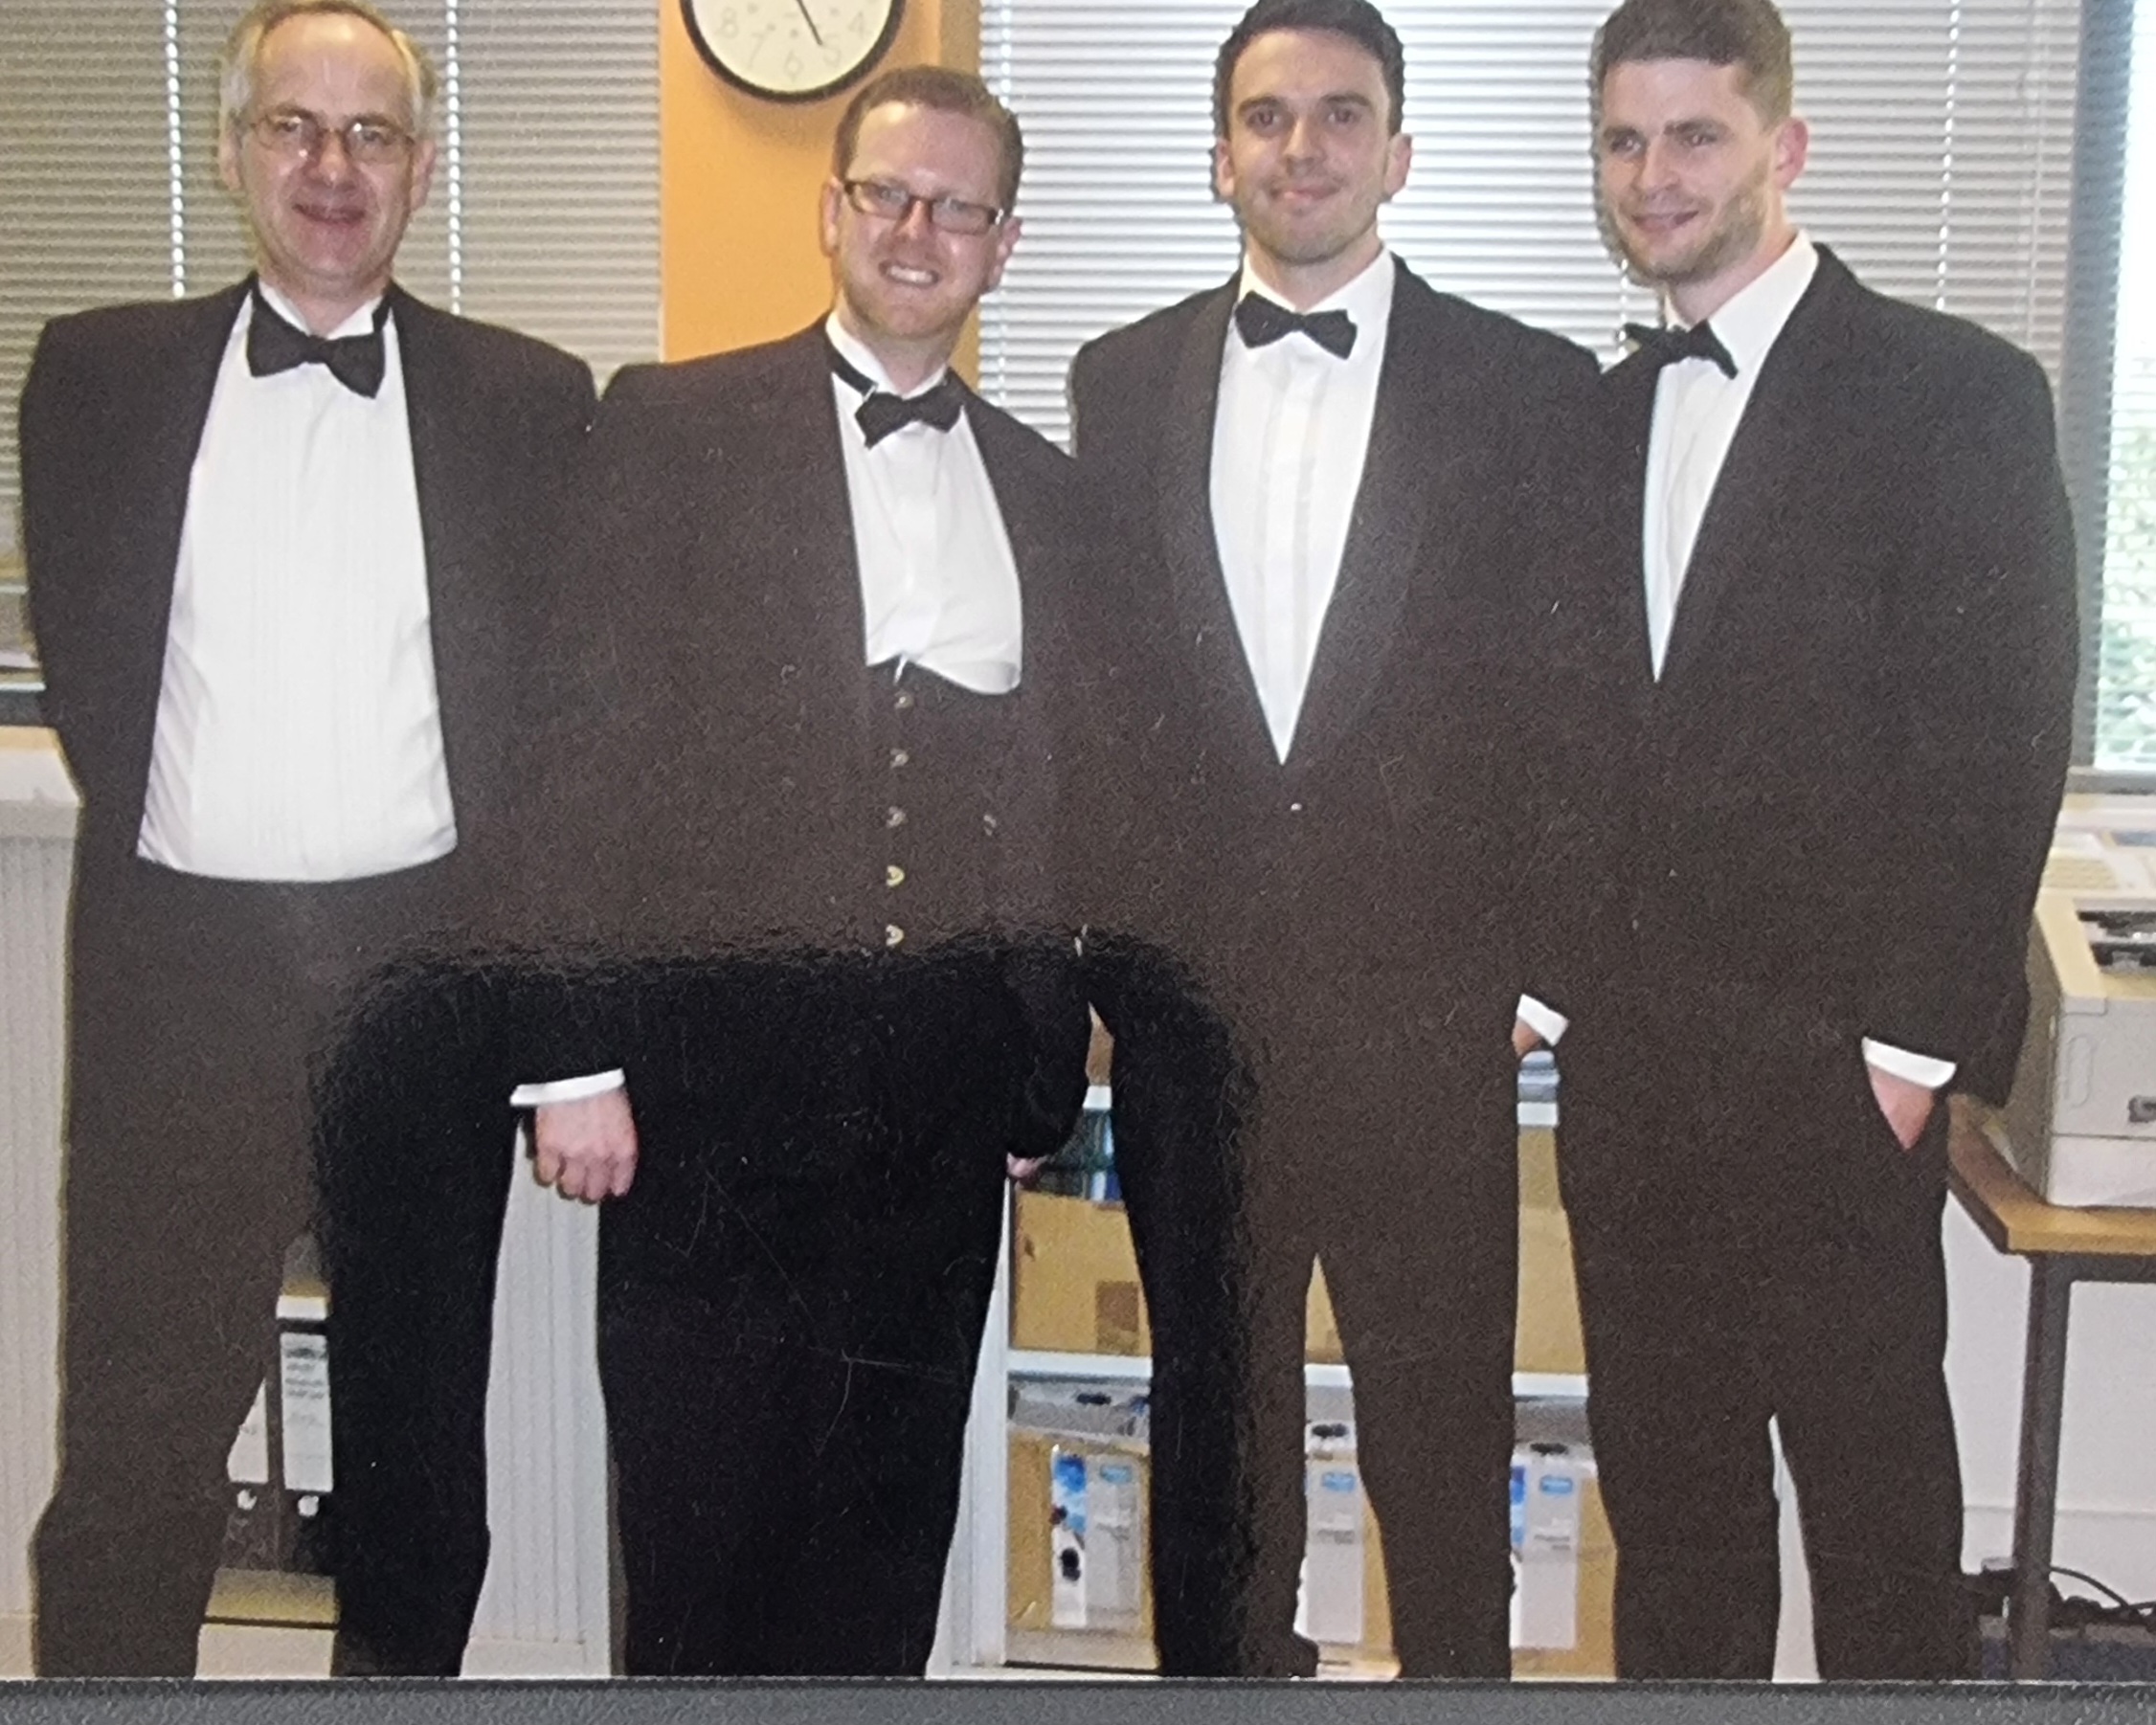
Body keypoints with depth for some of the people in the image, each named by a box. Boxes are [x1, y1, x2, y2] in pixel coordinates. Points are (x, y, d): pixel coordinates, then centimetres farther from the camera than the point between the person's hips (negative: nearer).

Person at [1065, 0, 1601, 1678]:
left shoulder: (1534, 388, 0)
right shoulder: (1120, 385, 7)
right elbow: (1089, 681, 8)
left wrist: (1549, 959, -3)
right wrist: (1084, 938, 5)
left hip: (1427, 996, -2)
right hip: (1188, 991, 2)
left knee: (1442, 1418, 7)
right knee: (1214, 1401, 16)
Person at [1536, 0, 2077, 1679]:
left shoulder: (1957, 392, -6)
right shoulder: (1609, 414, 12)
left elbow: (2002, 747, -10)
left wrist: (1912, 1047, -13)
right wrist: (1560, 975, 7)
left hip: (1829, 1076, -5)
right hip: (1627, 1067, 6)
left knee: (1875, 1483, 7)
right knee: (1662, 1477, 15)